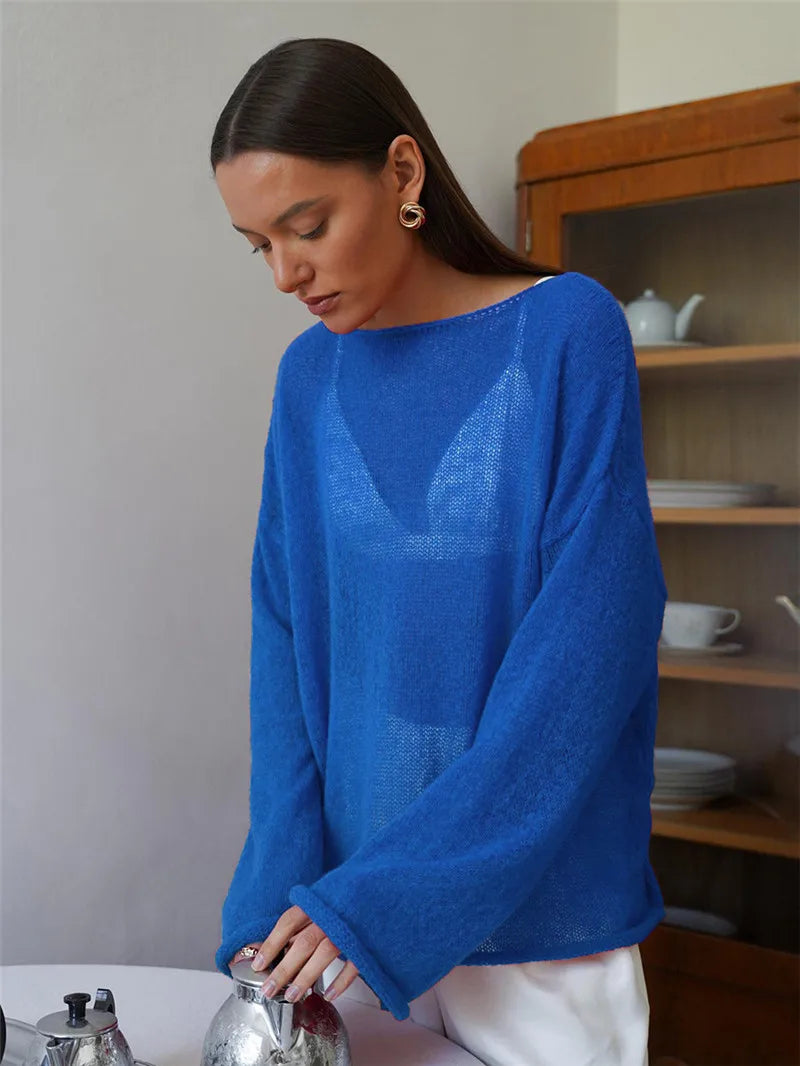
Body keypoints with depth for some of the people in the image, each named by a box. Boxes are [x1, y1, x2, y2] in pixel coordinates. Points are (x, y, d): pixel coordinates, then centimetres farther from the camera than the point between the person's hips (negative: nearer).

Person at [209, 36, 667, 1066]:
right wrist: (281, 895, -10)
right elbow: (287, 644, 1)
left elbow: (589, 645, -17)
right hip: (346, 905, 4)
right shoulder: (311, 376, 3)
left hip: (538, 919, -3)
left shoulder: (565, 331, -11)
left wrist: (380, 901, -19)